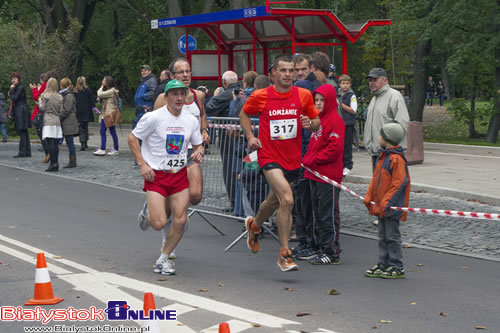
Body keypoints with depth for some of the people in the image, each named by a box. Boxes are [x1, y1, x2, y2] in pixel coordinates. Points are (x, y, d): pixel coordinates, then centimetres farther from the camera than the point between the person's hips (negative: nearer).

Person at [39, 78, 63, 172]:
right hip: (57, 121, 5)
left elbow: (42, 109, -5)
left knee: (50, 143, -7)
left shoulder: (45, 96, -6)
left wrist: (40, 101, 10)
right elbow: (61, 111, 7)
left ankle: (53, 163, -15)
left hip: (48, 121, -5)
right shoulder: (60, 97, 7)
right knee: (55, 143, 7)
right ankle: (56, 164, 8)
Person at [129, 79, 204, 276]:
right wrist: (142, 164, -11)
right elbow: (132, 138, -3)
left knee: (180, 221, -4)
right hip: (156, 175, -4)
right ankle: (148, 211, 27)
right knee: (159, 223, -11)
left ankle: (164, 258, 18)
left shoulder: (191, 121, 5)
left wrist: (199, 152, -6)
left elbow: (198, 144, 18)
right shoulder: (153, 118, -10)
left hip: (180, 175, 4)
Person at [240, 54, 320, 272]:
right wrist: (250, 136, 0)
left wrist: (310, 123, -12)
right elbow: (244, 114, 13)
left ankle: (254, 225, 55)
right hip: (269, 156, -4)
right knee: (287, 199, -23)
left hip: (292, 158, 4)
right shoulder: (260, 96, -5)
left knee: (275, 201, 21)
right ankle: (284, 254, -13)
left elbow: (317, 121, 11)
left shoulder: (304, 95, 0)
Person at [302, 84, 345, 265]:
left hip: (329, 176, -9)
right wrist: (307, 160, 11)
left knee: (328, 215, -4)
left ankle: (332, 253, 2)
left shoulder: (335, 120, -12)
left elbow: (335, 147, -20)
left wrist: (313, 160, -15)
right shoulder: (318, 119, 16)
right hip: (314, 174, 9)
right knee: (317, 214, 14)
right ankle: (321, 248, 23)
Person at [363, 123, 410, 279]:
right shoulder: (383, 156, 11)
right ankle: (383, 265, 22)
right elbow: (375, 179, 17)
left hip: (392, 207, -9)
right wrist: (369, 198, 12)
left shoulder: (396, 159, -18)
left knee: (392, 236, -2)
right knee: (383, 237, 14)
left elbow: (399, 184, -21)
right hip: (381, 206, 9)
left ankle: (397, 267, 6)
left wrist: (386, 203, -22)